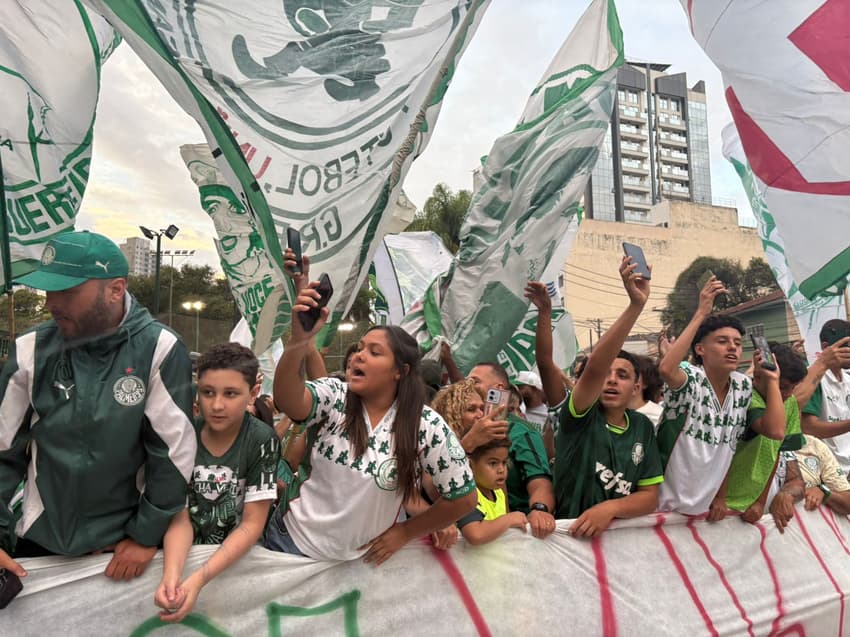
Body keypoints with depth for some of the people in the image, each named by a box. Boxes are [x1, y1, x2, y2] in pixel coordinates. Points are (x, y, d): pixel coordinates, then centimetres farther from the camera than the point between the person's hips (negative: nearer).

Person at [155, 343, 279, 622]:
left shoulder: (261, 441, -13)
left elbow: (252, 524, -12)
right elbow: (180, 516, -6)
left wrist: (198, 579, -22)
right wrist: (171, 573, -23)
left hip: (239, 557, -2)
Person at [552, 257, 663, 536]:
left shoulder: (642, 426, 5)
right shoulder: (580, 416, -8)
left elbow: (651, 496, 4)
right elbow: (594, 367, -25)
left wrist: (610, 507, -15)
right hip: (569, 534, -3)